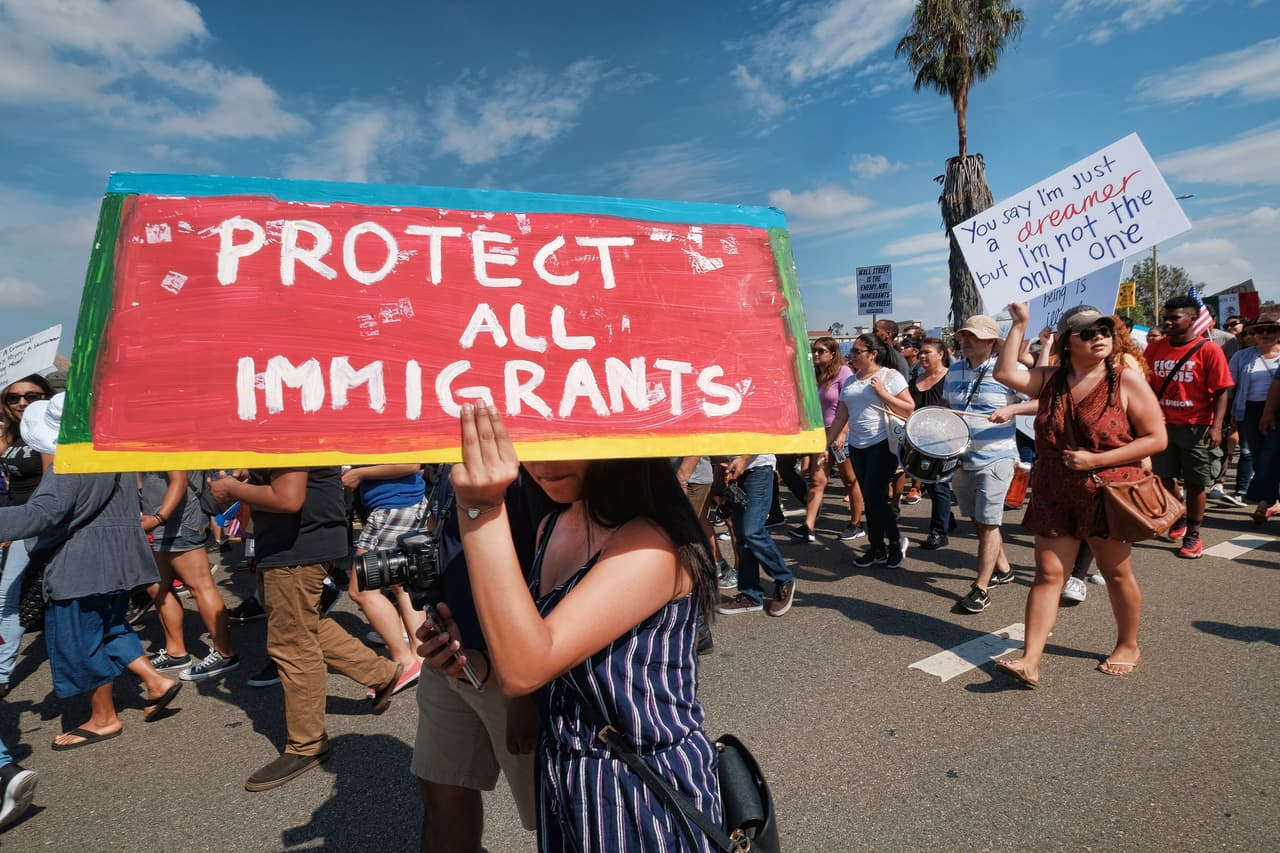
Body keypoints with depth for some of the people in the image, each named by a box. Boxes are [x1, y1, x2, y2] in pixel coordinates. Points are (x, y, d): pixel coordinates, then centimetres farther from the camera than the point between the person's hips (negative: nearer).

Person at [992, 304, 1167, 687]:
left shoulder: (1127, 380, -8)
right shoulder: (1051, 379, 4)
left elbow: (1156, 438, -10)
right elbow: (1004, 373, -6)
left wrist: (1096, 460, -19)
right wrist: (1019, 325, -6)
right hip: (1055, 497, 3)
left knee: (1117, 573, 13)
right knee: (1048, 574, 0)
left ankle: (1128, 646, 37)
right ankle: (1030, 661, 0)